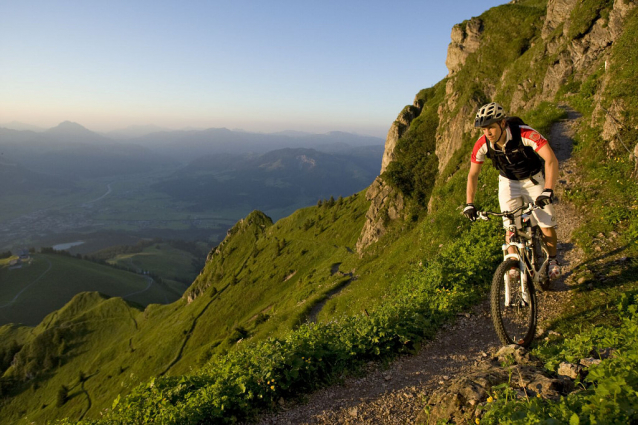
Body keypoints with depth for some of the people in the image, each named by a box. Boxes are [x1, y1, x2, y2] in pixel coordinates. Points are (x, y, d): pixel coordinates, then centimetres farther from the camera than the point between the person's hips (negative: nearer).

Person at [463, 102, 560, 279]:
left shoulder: (526, 134, -33)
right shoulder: (482, 145, -22)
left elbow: (551, 160, -39)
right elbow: (473, 174, -10)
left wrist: (548, 191, -51)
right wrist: (469, 204, -18)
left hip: (534, 180, -2)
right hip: (508, 183, 2)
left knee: (547, 226, -2)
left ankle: (552, 260, 24)